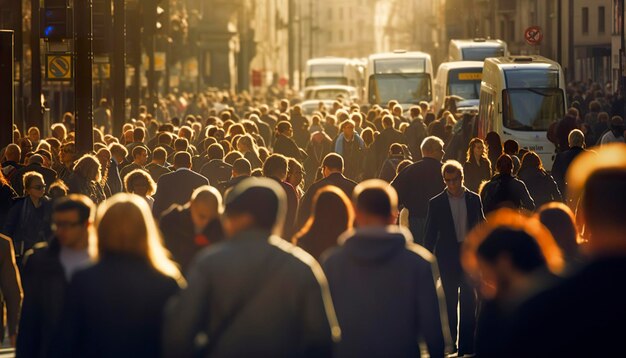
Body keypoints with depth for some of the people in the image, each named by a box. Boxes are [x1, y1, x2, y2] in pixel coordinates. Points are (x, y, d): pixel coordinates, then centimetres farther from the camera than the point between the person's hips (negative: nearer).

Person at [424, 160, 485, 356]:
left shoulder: (474, 199, 3)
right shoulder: (436, 203, 0)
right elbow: (430, 235, 3)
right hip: (448, 257, -1)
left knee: (469, 301, 0)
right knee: (451, 302, 4)